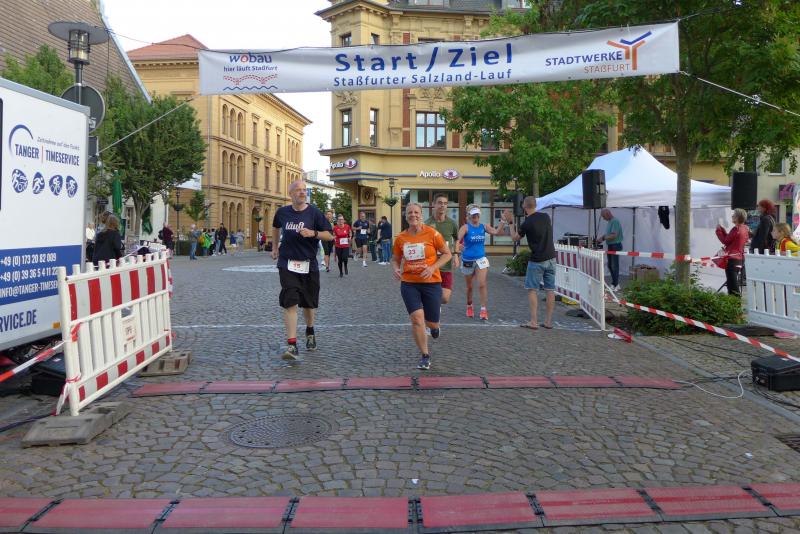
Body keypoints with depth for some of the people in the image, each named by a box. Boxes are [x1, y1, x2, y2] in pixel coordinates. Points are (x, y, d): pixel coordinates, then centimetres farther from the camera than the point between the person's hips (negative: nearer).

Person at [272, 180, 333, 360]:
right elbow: (276, 227, 26)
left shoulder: (314, 212, -3)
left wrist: (313, 233, -20)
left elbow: (329, 235, -3)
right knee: (290, 303, -13)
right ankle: (292, 345, -15)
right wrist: (275, 247, 26)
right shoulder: (282, 212, 4)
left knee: (308, 303, 14)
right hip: (287, 264, 0)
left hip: (308, 264, 0)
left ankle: (310, 332, 43)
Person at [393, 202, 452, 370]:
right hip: (409, 283, 1)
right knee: (416, 318, -13)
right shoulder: (400, 238, 0)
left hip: (431, 282, -1)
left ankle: (434, 326, 48)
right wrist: (396, 269, -7)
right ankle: (425, 356, 4)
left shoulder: (432, 233, -8)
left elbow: (447, 254, -1)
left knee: (432, 323, 7)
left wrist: (433, 268, -15)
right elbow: (396, 259, 16)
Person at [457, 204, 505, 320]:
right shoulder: (466, 227, -9)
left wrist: (503, 222, -20)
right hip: (467, 260, -1)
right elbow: (458, 239, -22)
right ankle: (469, 306, 36)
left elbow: (496, 232, -10)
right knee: (469, 287, 13)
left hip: (481, 259, 1)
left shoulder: (484, 227, 2)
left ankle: (483, 310, -8)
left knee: (482, 284, -14)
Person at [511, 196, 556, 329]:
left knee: (532, 290, 2)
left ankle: (533, 322, -1)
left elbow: (515, 238, 4)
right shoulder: (546, 217, 3)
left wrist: (509, 223, 16)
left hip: (536, 261, -5)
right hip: (551, 258, 5)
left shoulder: (527, 223, -13)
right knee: (550, 290, 7)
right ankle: (548, 321, 11)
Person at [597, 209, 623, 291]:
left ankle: (615, 285, 4)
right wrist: (601, 237, 3)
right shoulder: (610, 221, 12)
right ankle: (615, 283, 23)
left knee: (614, 266, -4)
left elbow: (614, 235, -24)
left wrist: (603, 238, -17)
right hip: (610, 246, 10)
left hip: (615, 246, -10)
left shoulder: (615, 221, -18)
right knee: (610, 265, 14)